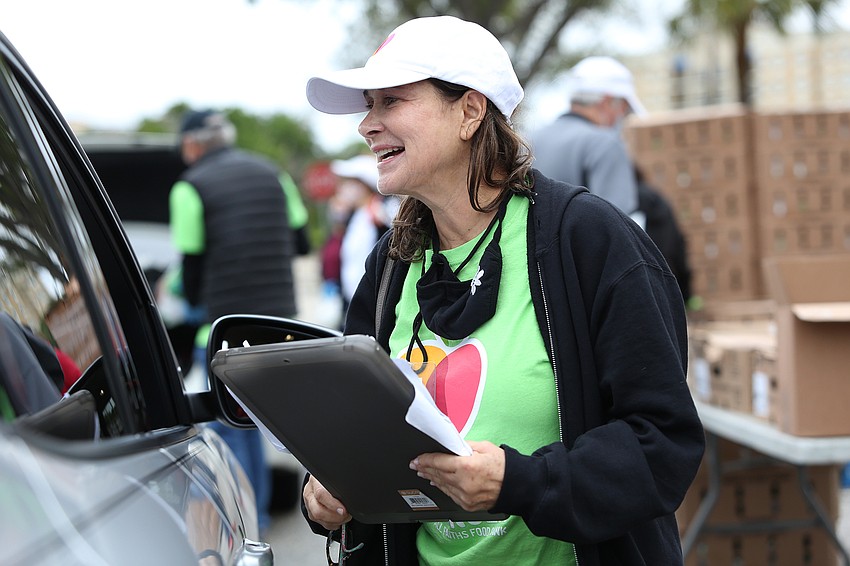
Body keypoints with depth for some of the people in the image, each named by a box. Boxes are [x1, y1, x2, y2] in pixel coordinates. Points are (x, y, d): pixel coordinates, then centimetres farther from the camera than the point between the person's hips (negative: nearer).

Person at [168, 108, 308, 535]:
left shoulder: (190, 187, -6)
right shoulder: (273, 174, 11)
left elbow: (192, 260, -4)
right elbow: (297, 239, 14)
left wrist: (193, 301, 15)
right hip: (279, 318, 6)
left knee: (228, 424, 2)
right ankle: (258, 512, 22)